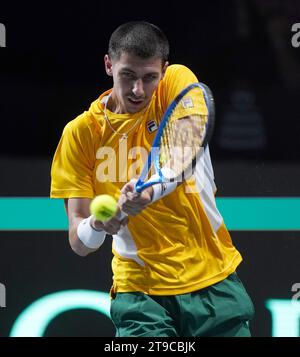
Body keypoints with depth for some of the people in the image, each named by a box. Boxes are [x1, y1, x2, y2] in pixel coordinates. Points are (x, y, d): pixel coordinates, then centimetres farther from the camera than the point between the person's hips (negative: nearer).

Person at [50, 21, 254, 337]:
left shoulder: (177, 81, -2)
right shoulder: (81, 132, -2)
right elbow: (78, 243, -6)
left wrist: (149, 190, -42)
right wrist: (95, 226, -29)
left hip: (213, 280, 1)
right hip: (140, 292, -1)